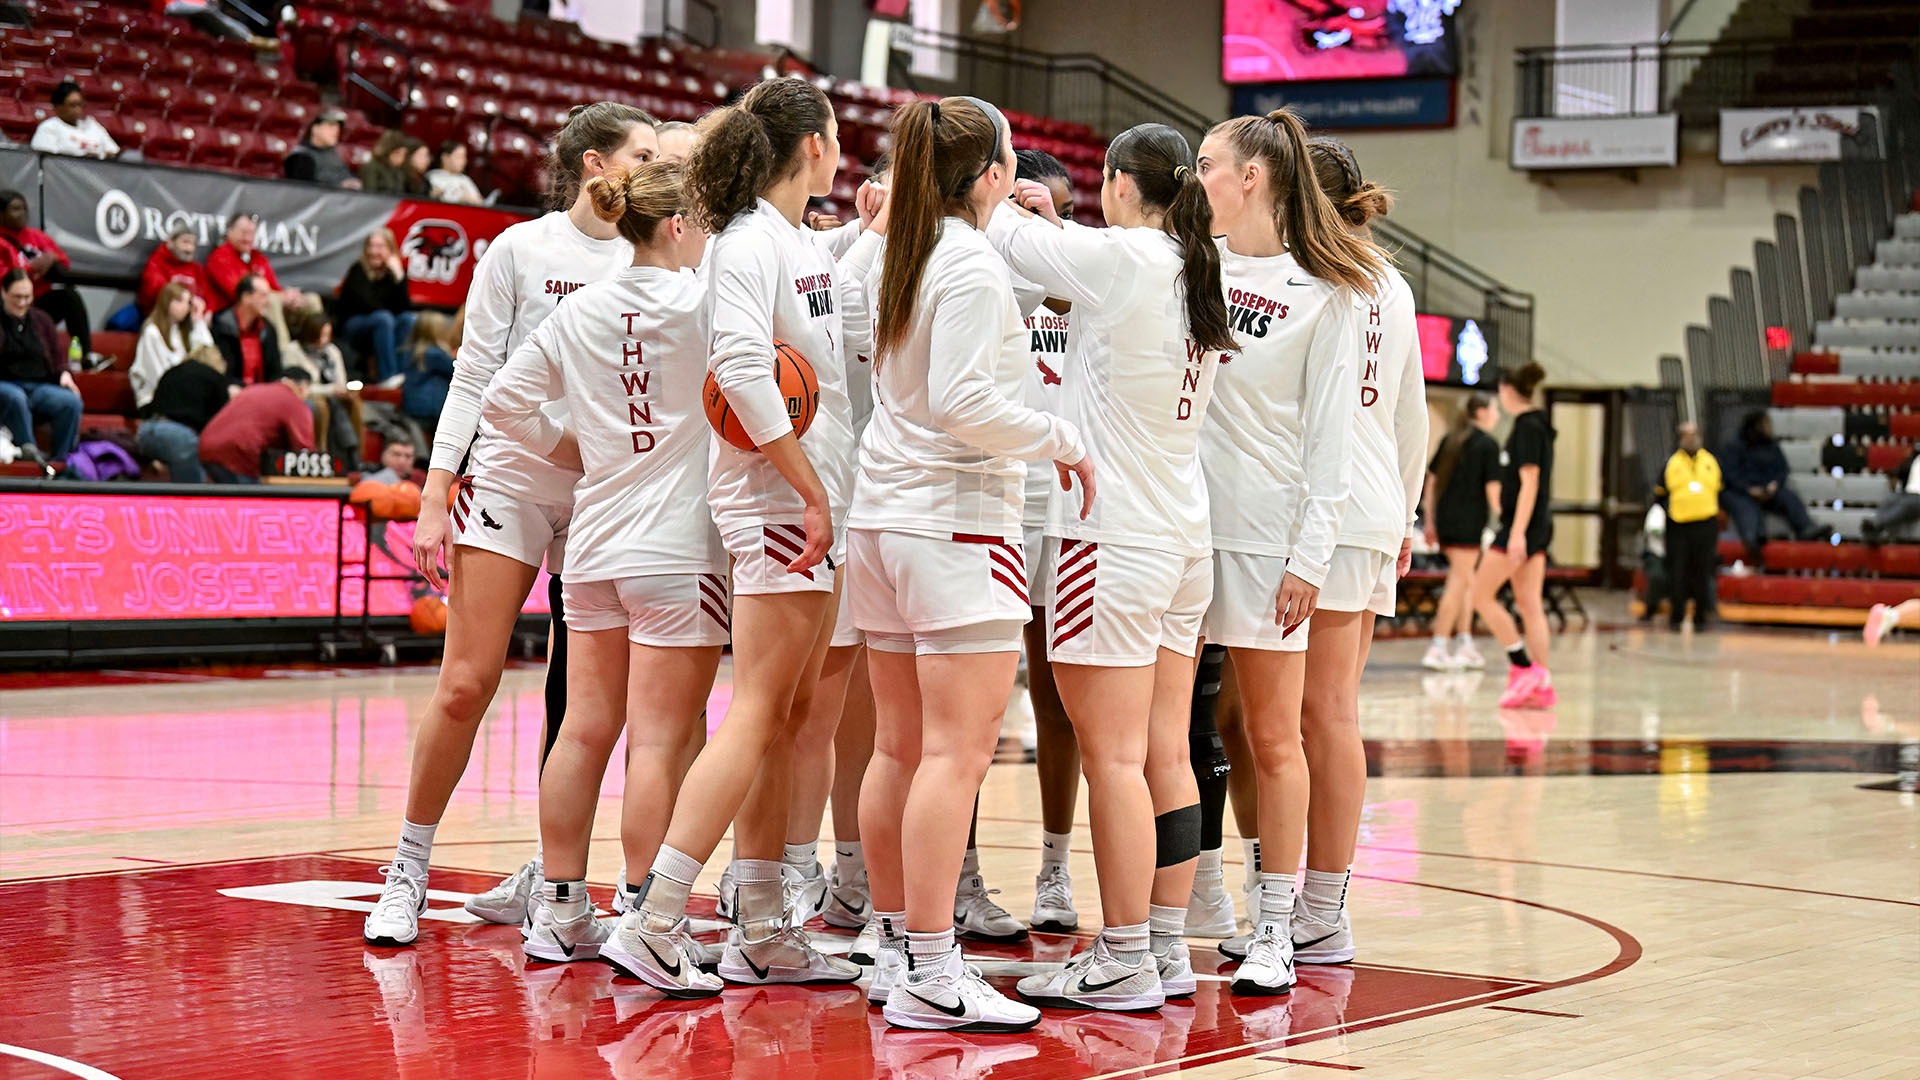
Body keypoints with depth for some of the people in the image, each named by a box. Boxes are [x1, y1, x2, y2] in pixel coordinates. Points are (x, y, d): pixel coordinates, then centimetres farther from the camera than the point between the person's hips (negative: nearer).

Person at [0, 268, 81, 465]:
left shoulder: (42, 320, 17)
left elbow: (57, 358, 19)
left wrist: (64, 374, -2)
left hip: (39, 387, 3)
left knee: (71, 401, -28)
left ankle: (60, 461, -24)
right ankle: (28, 451, -34)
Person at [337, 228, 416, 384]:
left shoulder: (396, 271, 1)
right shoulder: (358, 270, -8)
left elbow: (404, 307, -12)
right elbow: (364, 303, -21)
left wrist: (399, 277, -21)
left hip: (386, 326, 4)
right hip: (354, 327, -4)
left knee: (409, 318, -25)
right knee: (383, 318, -34)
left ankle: (403, 373, -33)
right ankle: (387, 376, -40)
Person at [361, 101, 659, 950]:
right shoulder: (521, 249, 0)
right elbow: (474, 375, 0)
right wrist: (435, 495, -4)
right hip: (512, 476, -3)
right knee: (466, 683, -7)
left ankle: (548, 877, 16)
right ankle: (409, 871, 7)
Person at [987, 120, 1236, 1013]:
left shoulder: (1122, 258, -13)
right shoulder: (1196, 275, 9)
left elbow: (1009, 240, -5)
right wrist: (1054, 223, 20)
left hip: (1112, 539, -8)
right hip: (1182, 539, 8)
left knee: (1113, 757, -5)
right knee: (1166, 757, 10)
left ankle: (1124, 963, -2)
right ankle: (1167, 950, 16)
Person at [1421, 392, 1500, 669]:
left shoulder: (1451, 438, 14)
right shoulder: (1488, 444, -6)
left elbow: (1432, 479, 14)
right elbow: (1492, 487, -10)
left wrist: (1430, 520, 18)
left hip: (1445, 519, 7)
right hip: (1468, 521, -7)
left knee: (1467, 580, 16)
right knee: (1458, 582, -4)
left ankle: (1464, 645, 16)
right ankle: (1437, 649, -7)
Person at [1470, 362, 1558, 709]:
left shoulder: (1527, 427, -13)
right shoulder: (1535, 426, 16)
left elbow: (1529, 483, -19)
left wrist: (1517, 533, -23)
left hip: (1523, 524, -9)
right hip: (1537, 526, 9)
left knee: (1482, 595, -4)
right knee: (1529, 603, 7)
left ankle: (1525, 667, -7)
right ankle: (1541, 686, 4)